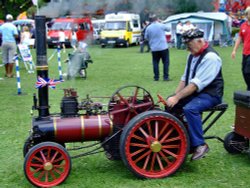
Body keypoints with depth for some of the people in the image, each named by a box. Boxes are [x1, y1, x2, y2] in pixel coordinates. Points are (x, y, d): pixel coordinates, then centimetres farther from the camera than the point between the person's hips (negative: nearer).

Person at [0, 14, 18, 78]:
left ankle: (7, 72, 19)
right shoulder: (13, 26, -8)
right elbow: (16, 35, -13)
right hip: (11, 42, -4)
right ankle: (10, 73, -4)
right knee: (11, 58, -1)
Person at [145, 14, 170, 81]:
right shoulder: (161, 25, -6)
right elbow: (168, 29, 14)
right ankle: (166, 77, 2)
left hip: (154, 48, 2)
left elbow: (146, 37, 9)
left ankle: (156, 77, 10)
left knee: (155, 63, 10)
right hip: (163, 47, -2)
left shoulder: (148, 28, 0)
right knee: (166, 62, 4)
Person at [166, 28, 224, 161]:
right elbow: (185, 78, 11)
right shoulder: (192, 55, 9)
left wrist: (177, 97, -28)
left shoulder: (210, 57, -20)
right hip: (194, 92, 9)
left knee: (190, 109, -33)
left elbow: (197, 83, -27)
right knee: (170, 104, -3)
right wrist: (174, 95, -3)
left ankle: (199, 145, -22)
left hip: (210, 94, -9)